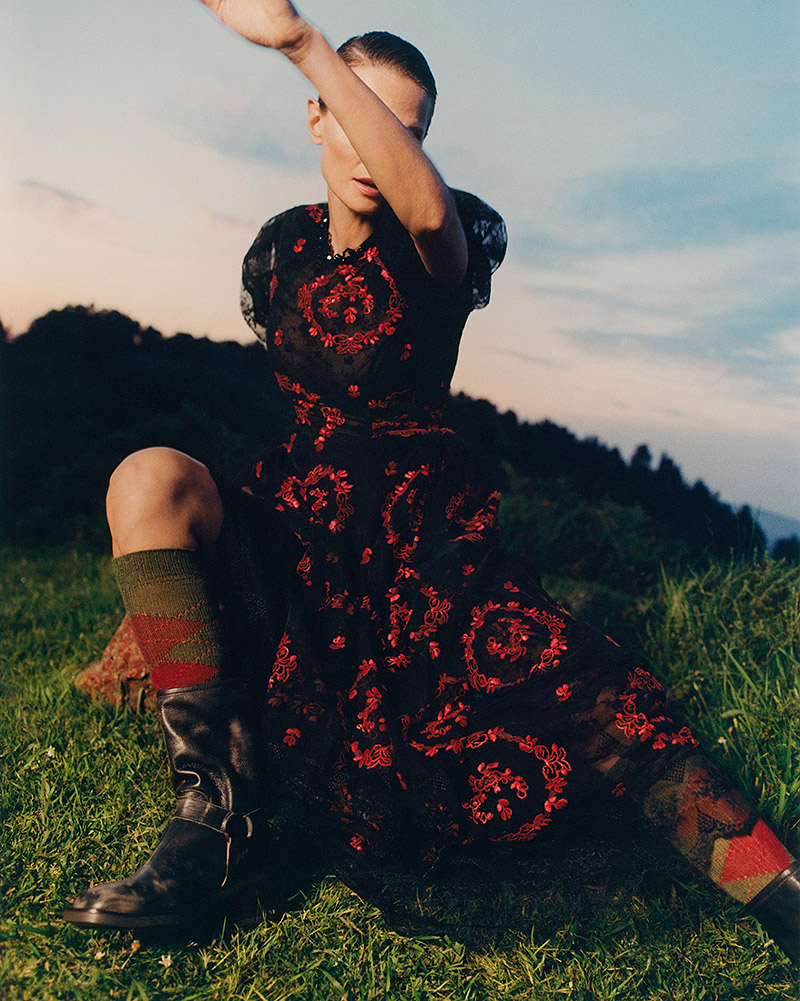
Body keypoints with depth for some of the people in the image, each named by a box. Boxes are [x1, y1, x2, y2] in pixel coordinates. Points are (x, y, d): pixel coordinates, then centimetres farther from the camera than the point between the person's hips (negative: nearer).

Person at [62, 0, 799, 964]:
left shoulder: (443, 244, -4)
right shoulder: (281, 247, 10)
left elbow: (430, 211, -31)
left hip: (422, 528, -3)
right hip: (293, 521, 4)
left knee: (604, 702, -27)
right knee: (149, 477, -28)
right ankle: (219, 810, -28)